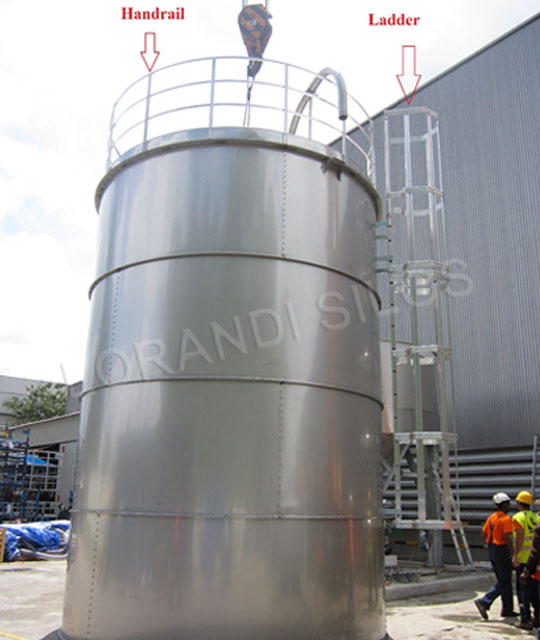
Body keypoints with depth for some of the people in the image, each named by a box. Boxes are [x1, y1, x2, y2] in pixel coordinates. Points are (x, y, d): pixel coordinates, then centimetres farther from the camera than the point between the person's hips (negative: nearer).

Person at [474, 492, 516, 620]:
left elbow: (484, 534, 11)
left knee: (503, 580, 17)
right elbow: (507, 538, -23)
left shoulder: (491, 517, 9)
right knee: (504, 582, -2)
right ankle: (484, 602, -12)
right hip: (502, 551, -8)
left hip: (491, 550, 9)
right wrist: (513, 553, -17)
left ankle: (507, 609, 22)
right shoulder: (506, 519, -15)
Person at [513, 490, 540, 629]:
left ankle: (525, 620, 1)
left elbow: (520, 536, -21)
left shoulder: (519, 517, -11)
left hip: (524, 559, -6)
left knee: (523, 589, 0)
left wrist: (515, 555, -20)